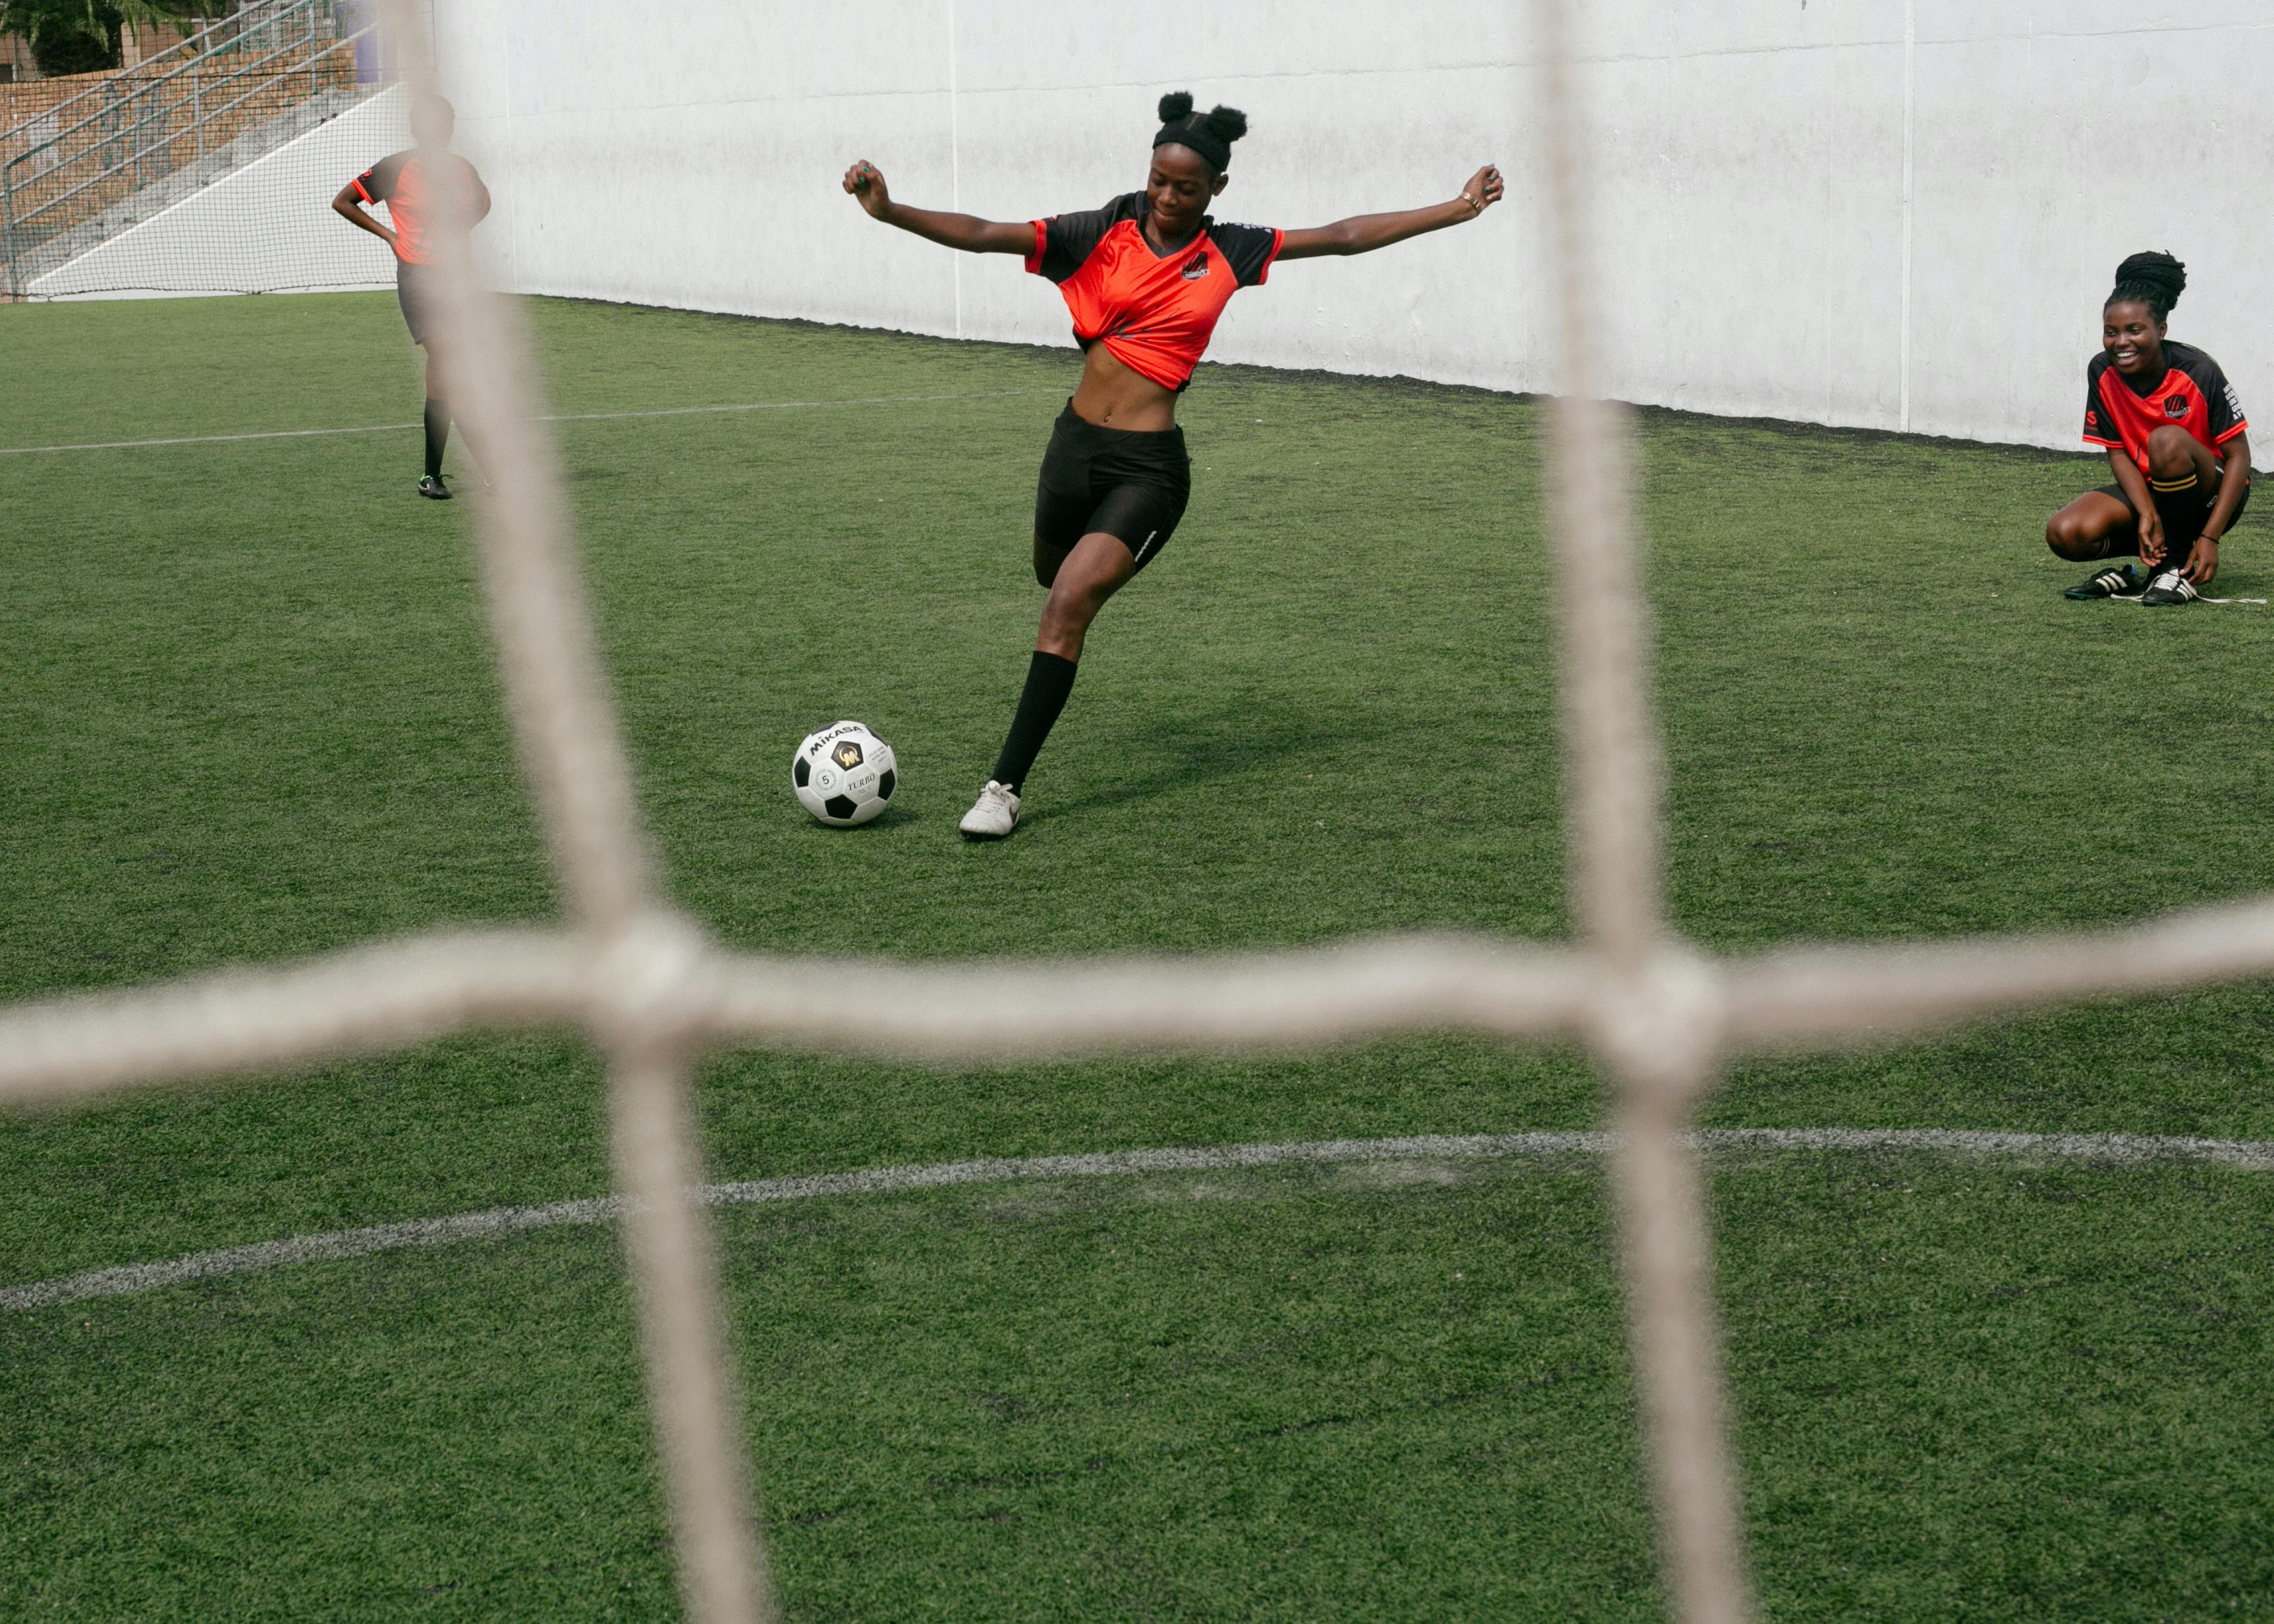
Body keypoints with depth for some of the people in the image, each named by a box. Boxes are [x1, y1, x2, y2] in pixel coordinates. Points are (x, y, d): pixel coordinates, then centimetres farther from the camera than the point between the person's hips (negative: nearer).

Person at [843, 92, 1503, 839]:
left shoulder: (1229, 255, 1)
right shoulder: (1104, 233, 0)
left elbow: (1345, 237, 5)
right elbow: (986, 235, -7)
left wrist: (1456, 209, 5)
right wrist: (889, 211, -20)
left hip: (1148, 467, -3)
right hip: (1075, 442, 3)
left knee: (1068, 607, -17)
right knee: (1052, 577, 24)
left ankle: (1006, 787, -13)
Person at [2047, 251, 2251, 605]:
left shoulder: (2198, 372, -19)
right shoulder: (2102, 373, -9)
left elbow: (2239, 456, -16)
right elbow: (2117, 452, -3)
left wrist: (2210, 537, -23)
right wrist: (2146, 513, -22)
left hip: (2207, 496, -3)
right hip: (2145, 489, 3)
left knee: (2167, 440, -36)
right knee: (2065, 534, -25)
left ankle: (2179, 570, -19)